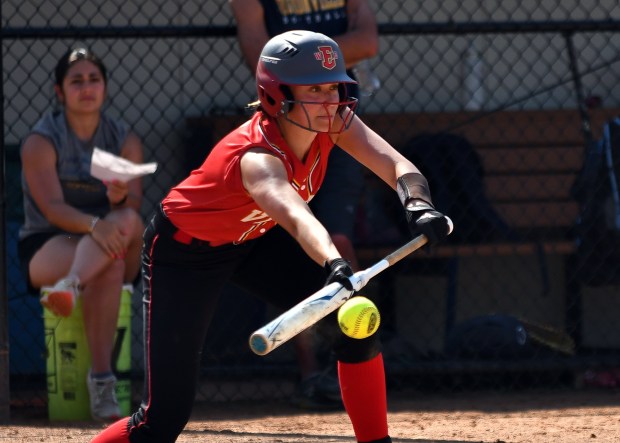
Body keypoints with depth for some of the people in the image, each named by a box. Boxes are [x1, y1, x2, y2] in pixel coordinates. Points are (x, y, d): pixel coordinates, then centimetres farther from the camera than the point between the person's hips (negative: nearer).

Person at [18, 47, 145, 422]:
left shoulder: (124, 139, 8)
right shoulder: (41, 141, -4)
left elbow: (135, 201, -6)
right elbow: (52, 207, -18)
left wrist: (121, 198, -33)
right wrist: (93, 225, -39)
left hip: (121, 253, 4)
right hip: (47, 247, -4)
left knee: (127, 220, -33)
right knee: (108, 266, -37)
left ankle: (70, 286, -53)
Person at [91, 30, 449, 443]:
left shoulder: (333, 122, -20)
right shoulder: (257, 157, -39)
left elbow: (396, 164, -31)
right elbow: (295, 216, -59)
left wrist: (418, 204, -54)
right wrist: (334, 264, -79)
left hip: (254, 238, 7)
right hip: (184, 250, -7)